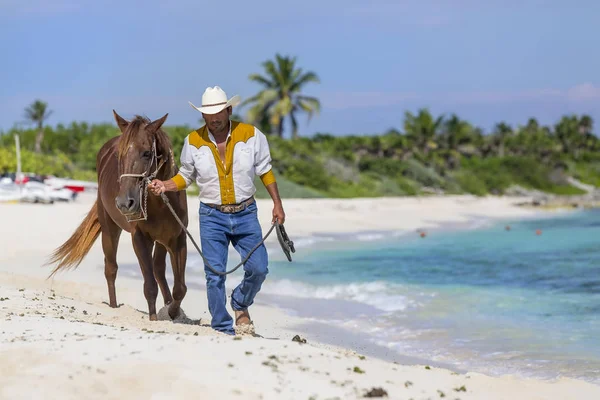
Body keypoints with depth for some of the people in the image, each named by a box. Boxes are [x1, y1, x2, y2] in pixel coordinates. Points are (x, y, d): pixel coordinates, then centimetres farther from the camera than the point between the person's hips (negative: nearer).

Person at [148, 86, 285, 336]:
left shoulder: (251, 135, -6)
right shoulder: (193, 141, -5)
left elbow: (265, 170, 5)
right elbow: (186, 176, 8)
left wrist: (277, 203, 3)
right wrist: (164, 186, -11)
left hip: (245, 214, 0)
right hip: (212, 216, 0)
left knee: (259, 269, -5)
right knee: (215, 275, -2)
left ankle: (240, 304, 26)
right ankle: (223, 330, 10)